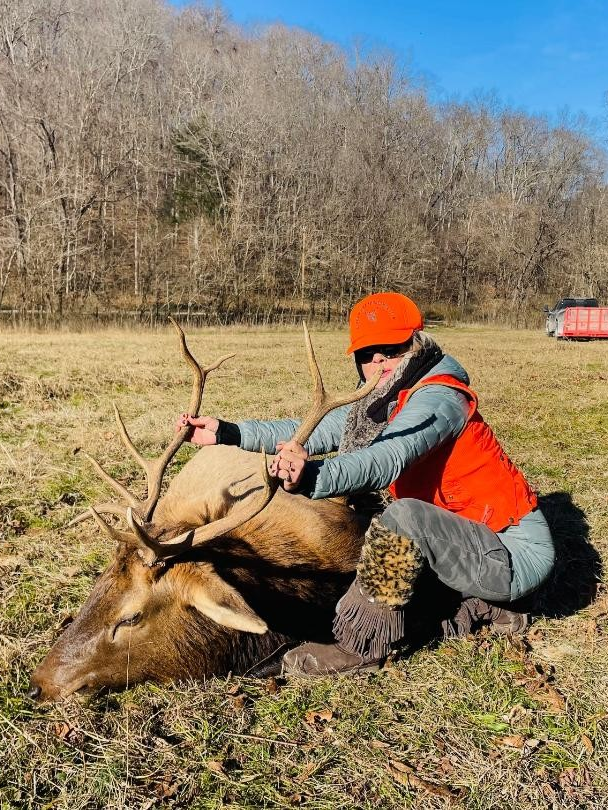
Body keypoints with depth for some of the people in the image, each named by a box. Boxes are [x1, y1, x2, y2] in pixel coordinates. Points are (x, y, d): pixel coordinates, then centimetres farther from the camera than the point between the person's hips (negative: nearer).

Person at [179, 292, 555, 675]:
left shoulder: (438, 398, -21)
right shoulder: (381, 404, 5)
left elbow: (385, 461, -40)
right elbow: (313, 432, -3)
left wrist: (314, 476, -57)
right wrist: (228, 433, -10)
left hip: (517, 553, -9)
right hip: (479, 540, 9)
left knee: (402, 517, -31)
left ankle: (361, 646, -14)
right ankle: (484, 610, 11)